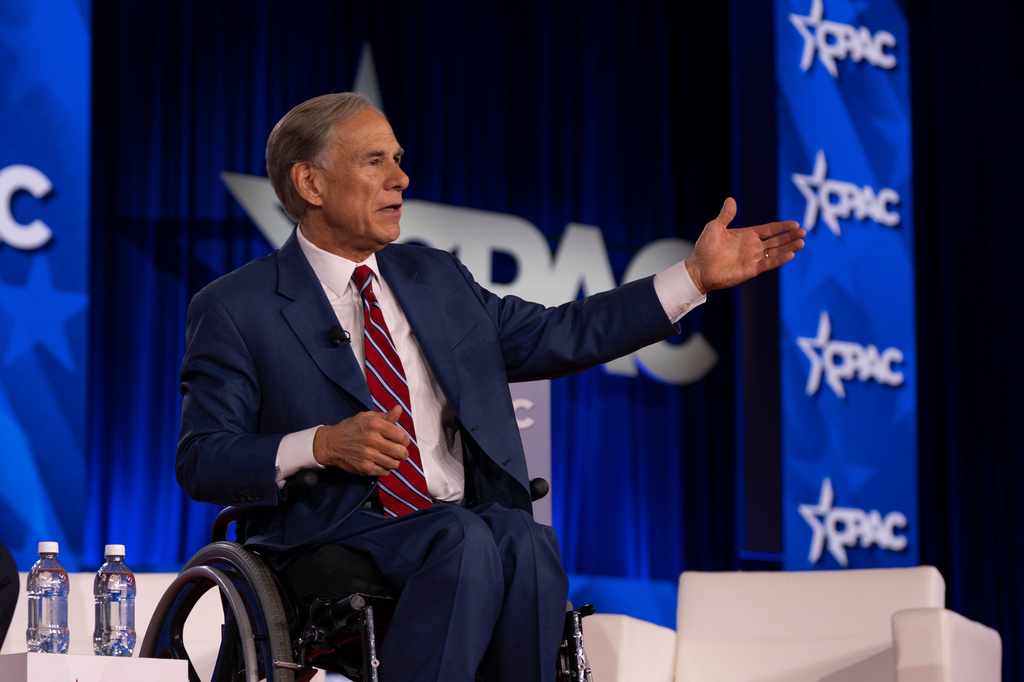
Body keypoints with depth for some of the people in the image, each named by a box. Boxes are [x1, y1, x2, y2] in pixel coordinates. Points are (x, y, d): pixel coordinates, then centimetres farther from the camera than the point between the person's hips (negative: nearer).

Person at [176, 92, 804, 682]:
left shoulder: (436, 277, 19)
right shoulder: (235, 308, 3)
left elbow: (560, 336, 20)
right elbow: (201, 461, -3)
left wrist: (698, 275, 15)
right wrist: (321, 445, -20)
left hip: (467, 526, 4)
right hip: (333, 533, -4)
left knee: (527, 542, -30)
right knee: (464, 539, -33)